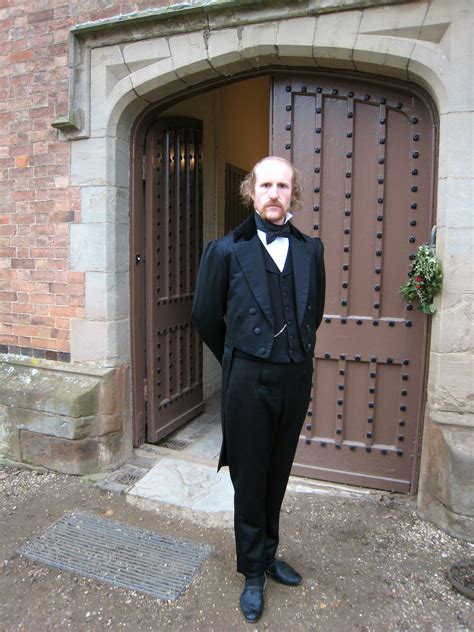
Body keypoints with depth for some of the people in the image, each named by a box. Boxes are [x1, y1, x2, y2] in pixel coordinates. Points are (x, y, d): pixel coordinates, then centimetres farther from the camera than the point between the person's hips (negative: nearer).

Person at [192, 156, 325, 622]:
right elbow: (205, 316, 2)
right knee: (249, 480, 12)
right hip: (249, 382, -3)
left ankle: (268, 554, 43)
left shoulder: (311, 250, 4)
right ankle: (253, 572, 34)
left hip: (296, 379, 3)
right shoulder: (226, 250, -6)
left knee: (277, 477, 20)